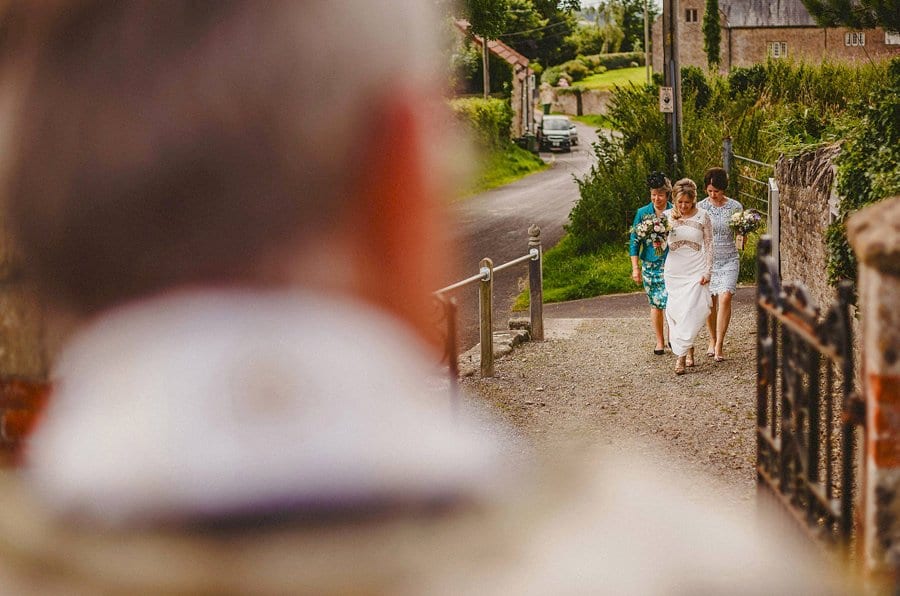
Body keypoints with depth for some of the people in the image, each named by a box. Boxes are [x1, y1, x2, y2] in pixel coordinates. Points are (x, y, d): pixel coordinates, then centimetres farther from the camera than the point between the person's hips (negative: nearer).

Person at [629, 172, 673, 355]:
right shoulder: (643, 213, 1)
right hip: (650, 264, 2)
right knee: (655, 304, 7)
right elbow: (634, 241, 3)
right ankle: (659, 342, 19)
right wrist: (635, 268, -1)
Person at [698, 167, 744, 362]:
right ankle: (713, 341, 23)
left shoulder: (735, 207, -1)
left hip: (729, 260, -1)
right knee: (709, 302, 3)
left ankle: (719, 346, -12)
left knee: (725, 298, -15)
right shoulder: (700, 208, 0)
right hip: (706, 259, 1)